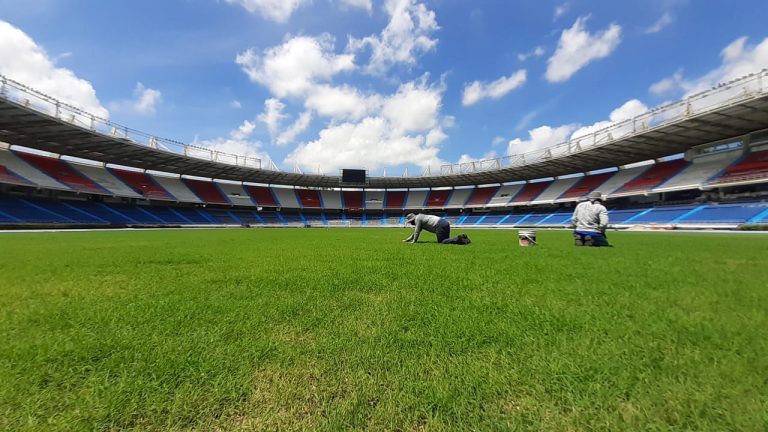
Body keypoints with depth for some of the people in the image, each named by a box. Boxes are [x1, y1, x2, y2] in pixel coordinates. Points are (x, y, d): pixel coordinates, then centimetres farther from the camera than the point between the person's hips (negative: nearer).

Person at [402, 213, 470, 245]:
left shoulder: (417, 218, 1)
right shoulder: (420, 218, 30)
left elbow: (417, 232, 0)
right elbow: (415, 232, 38)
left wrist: (414, 241, 12)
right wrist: (408, 239, 41)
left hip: (440, 226, -10)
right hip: (445, 223, 10)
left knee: (441, 241, -8)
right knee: (445, 240, 15)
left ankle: (458, 238, -26)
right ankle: (461, 237, 1)